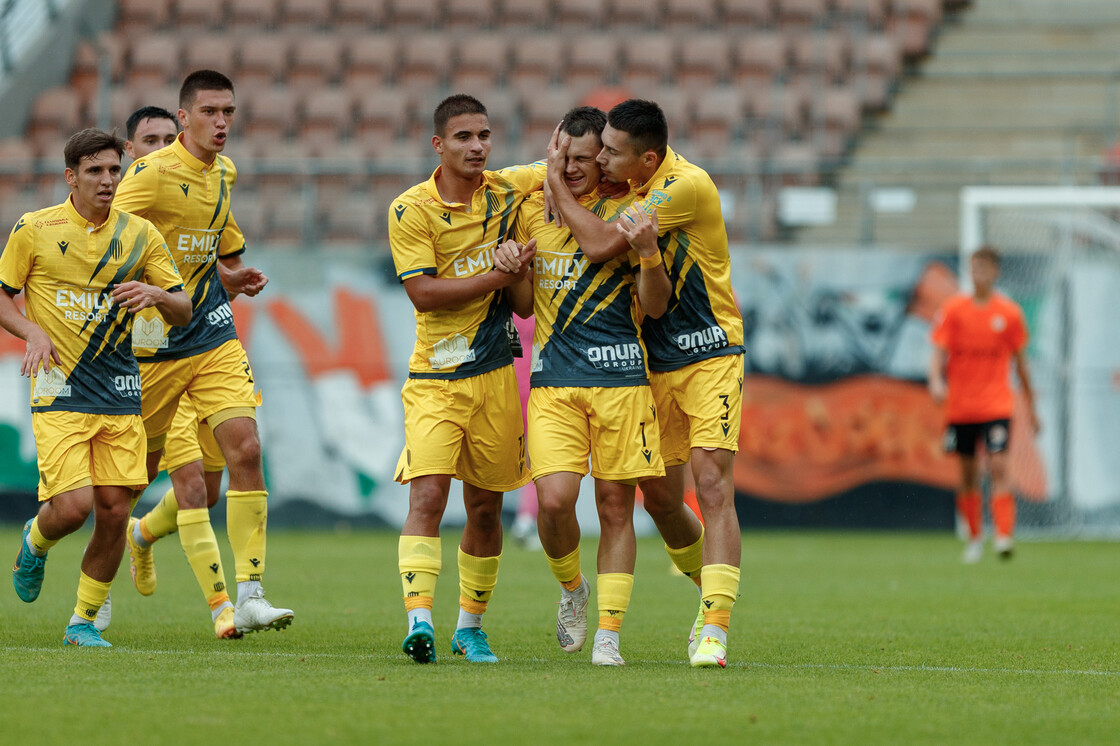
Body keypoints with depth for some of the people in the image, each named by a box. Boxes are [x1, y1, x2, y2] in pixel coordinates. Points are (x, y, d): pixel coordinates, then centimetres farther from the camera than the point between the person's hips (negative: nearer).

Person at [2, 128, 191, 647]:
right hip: (59, 393, -3)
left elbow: (183, 311, 8)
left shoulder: (140, 235, 5)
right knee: (73, 506, -15)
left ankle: (84, 622, 14)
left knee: (114, 511, -2)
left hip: (119, 395, 3)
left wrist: (157, 294, -14)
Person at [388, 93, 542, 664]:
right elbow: (423, 292, -15)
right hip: (435, 376, -4)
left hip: (495, 371, 4)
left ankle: (470, 626, 24)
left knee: (485, 507, 10)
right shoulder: (410, 210, -8)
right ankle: (419, 618, -26)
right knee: (427, 494, -19)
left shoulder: (508, 190, 3)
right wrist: (499, 277, -17)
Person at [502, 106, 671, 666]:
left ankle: (609, 632, 6)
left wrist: (647, 255, -19)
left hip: (620, 377, -1)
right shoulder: (532, 209, 10)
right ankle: (571, 589, 14)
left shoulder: (628, 213, 2)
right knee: (553, 499, -14)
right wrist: (510, 269, -3)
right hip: (553, 381, 1)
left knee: (615, 504, -2)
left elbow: (655, 306, 0)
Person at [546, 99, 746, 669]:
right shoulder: (630, 184, 2)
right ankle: (713, 594, 30)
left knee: (713, 485, -17)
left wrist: (557, 183, -15)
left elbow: (601, 245, -25)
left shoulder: (687, 186, -22)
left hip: (708, 353, -8)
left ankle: (715, 626, -20)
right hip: (654, 361, 8)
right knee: (659, 497, 8)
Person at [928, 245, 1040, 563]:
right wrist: (936, 381, -24)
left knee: (998, 465, -17)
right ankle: (974, 539, 20)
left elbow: (1021, 361, 10)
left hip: (997, 404, -1)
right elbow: (939, 352, -3)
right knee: (968, 474, 8)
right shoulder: (953, 309, 2)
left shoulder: (1009, 312, 2)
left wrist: (1031, 407, 13)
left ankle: (1004, 535, -21)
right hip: (960, 404, 1)